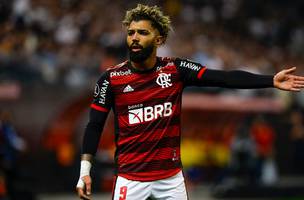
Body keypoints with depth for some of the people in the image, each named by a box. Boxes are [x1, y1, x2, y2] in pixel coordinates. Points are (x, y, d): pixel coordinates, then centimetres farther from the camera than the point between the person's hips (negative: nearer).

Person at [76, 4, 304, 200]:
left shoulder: (175, 69, -2)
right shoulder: (112, 78, -5)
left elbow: (224, 78, -8)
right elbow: (95, 125, 0)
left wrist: (272, 81, -16)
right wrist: (85, 171, -7)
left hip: (171, 176, 2)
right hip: (130, 178, -2)